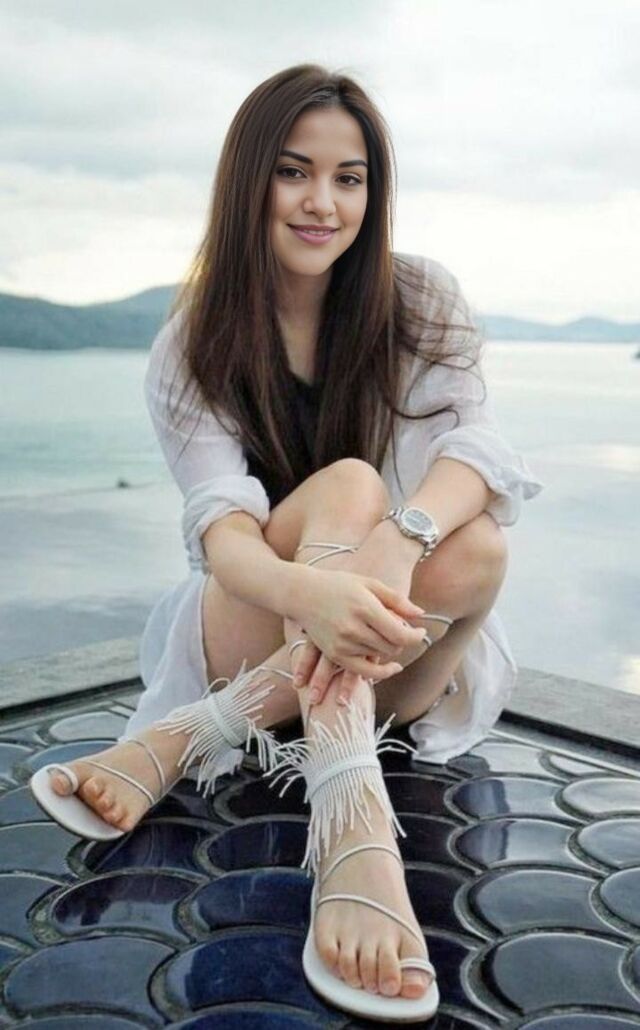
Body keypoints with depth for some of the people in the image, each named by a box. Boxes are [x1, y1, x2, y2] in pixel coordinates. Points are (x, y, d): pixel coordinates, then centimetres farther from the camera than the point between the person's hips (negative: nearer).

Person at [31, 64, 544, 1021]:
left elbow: (474, 445, -20)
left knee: (475, 547, -32)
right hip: (257, 637, -1)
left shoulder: (422, 299, -2)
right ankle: (354, 828, -46)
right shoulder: (192, 349, -7)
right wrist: (309, 590, -48)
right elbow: (224, 530, -24)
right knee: (347, 485, -31)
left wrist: (396, 545, -44)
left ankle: (188, 735, -31)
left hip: (405, 663, 2)